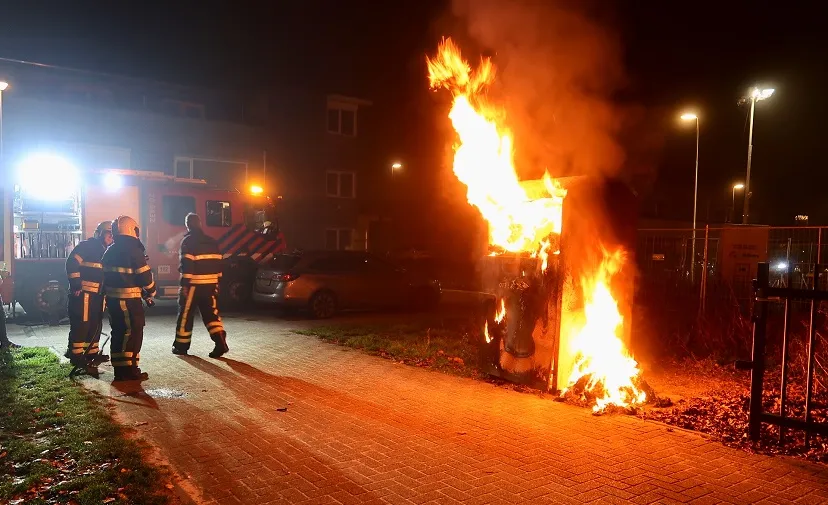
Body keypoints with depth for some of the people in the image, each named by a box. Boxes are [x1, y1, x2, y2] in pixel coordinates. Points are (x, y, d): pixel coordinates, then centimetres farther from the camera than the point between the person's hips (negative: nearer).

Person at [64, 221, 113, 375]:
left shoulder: (107, 251, 17)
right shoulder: (86, 246, -8)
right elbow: (72, 264, -16)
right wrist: (76, 284, -19)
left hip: (99, 293, 9)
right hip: (84, 292, -9)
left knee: (95, 324, 14)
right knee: (81, 324, -7)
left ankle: (92, 353, 24)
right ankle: (76, 355, -1)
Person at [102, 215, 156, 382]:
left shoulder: (110, 251, 13)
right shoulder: (133, 249, -13)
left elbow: (107, 274, 16)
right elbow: (144, 275, -13)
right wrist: (150, 293, 1)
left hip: (112, 297, 8)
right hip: (129, 299, -8)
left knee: (119, 332, 14)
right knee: (134, 332, -3)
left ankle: (119, 369, 19)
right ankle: (130, 370, -2)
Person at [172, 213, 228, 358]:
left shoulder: (188, 241, -8)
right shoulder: (212, 241, 11)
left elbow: (187, 265, -15)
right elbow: (217, 263, 13)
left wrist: (184, 285, -14)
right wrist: (216, 282, 18)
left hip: (194, 284, -5)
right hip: (210, 284, 5)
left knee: (185, 315, 8)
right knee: (211, 314, 5)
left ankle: (181, 346, 17)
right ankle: (221, 343, -9)